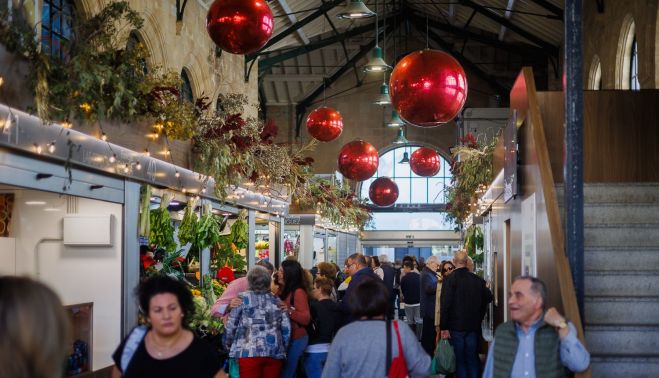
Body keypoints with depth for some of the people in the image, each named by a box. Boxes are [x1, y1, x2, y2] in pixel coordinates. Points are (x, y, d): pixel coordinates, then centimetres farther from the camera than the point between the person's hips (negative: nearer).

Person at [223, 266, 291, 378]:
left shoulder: (243, 298, 5)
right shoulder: (276, 301, 15)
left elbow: (230, 326, 3)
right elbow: (286, 328, 11)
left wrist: (228, 346, 17)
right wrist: (282, 349, 22)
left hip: (249, 352, -3)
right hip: (275, 353, 3)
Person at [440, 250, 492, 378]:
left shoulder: (449, 279, -13)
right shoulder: (478, 280, 0)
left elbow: (445, 304, -16)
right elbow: (488, 298, 8)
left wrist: (444, 327, -12)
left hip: (456, 326, -4)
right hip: (474, 326, 4)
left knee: (459, 359, 4)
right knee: (473, 358, 12)